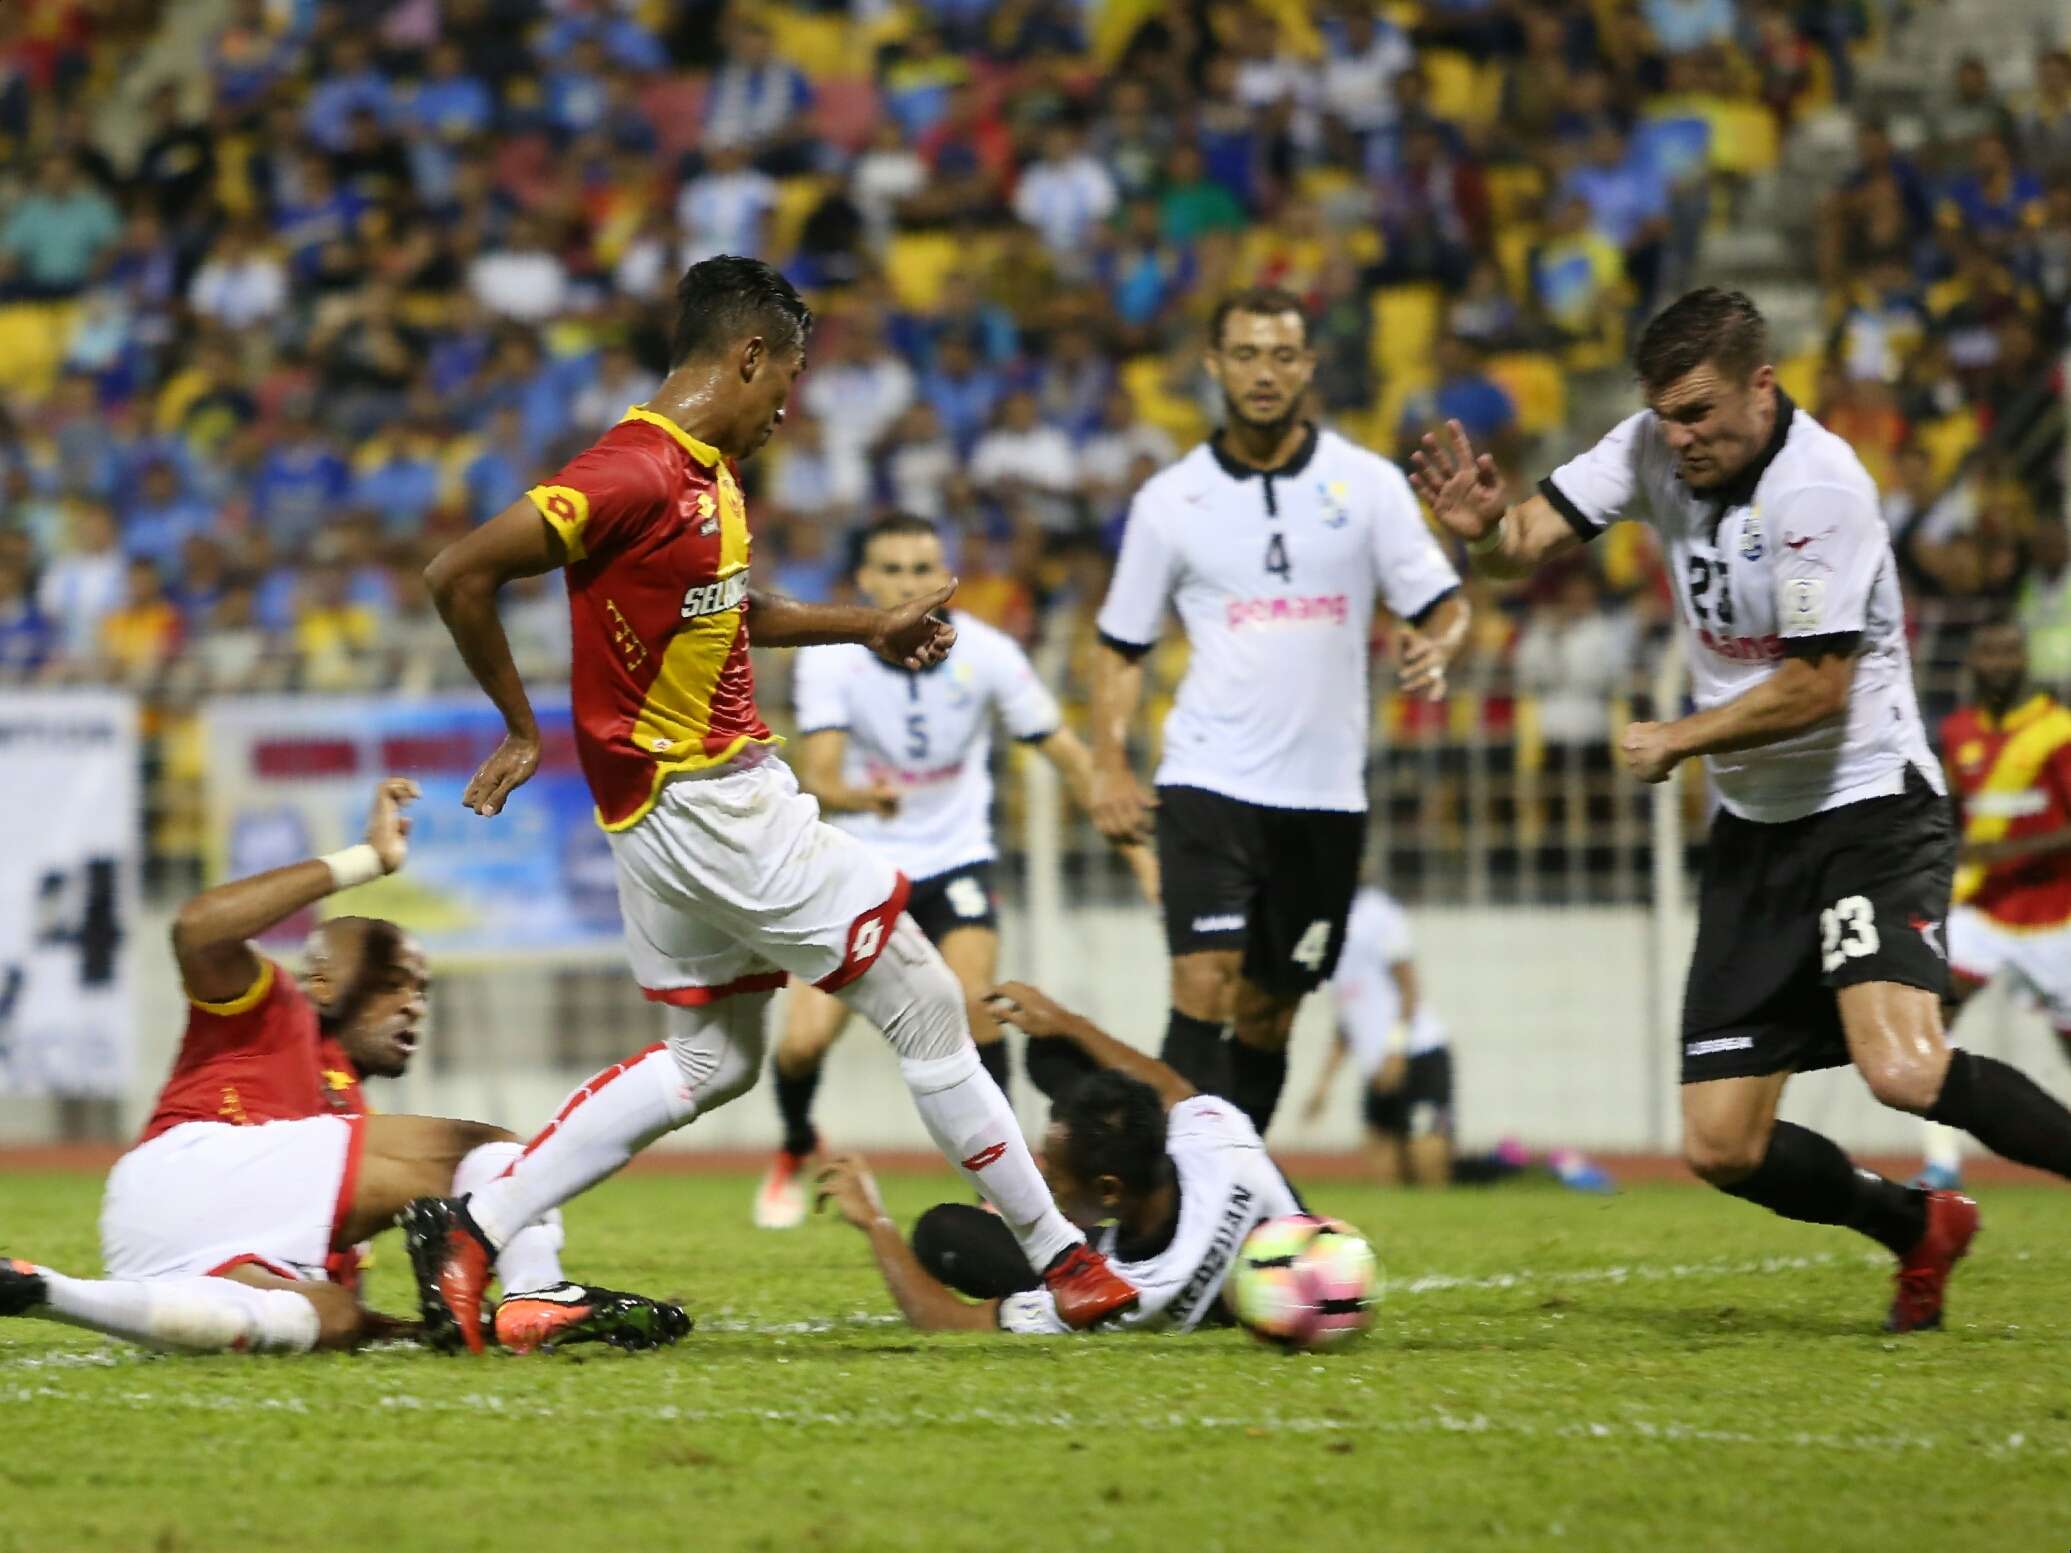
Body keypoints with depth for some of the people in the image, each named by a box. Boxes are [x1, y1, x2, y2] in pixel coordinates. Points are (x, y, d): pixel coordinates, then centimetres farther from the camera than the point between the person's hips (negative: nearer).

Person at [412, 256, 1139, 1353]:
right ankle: (1059, 1258, 5)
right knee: (923, 1007, -3)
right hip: (699, 804, -11)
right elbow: (459, 575, -21)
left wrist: (870, 630, 26)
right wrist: (521, 728, -13)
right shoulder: (637, 473, -20)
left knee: (709, 1063, 16)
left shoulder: (708, 472, 11)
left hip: (712, 798, 11)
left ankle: (470, 1227, 13)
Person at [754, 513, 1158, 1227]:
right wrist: (859, 796, -49)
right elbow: (817, 778, -26)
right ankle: (796, 1150, 26)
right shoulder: (830, 658, -17)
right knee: (804, 1040, -8)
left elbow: (1067, 754, -4)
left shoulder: (986, 653, -14)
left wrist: (1134, 845, -6)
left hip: (954, 857, 0)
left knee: (970, 1000, -24)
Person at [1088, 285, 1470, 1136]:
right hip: (1208, 782, -2)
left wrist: (1436, 649, -20)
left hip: (1326, 794, 2)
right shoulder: (1170, 499, 3)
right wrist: (1108, 763, -2)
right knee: (1205, 986, -17)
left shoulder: (1368, 483, 3)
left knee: (1268, 1016, 8)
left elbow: (1443, 605, 4)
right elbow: (1122, 642, 10)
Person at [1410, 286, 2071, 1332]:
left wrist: (1679, 740, -9)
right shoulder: (1656, 448, 2)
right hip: (1754, 830, 7)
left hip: (1869, 809, -7)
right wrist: (1485, 528, -23)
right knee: (1721, 1150, 2)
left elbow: (1816, 687, -20)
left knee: (1902, 1071, -32)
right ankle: (1921, 1230, 27)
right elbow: (1536, 537, 0)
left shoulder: (1820, 488, -20)